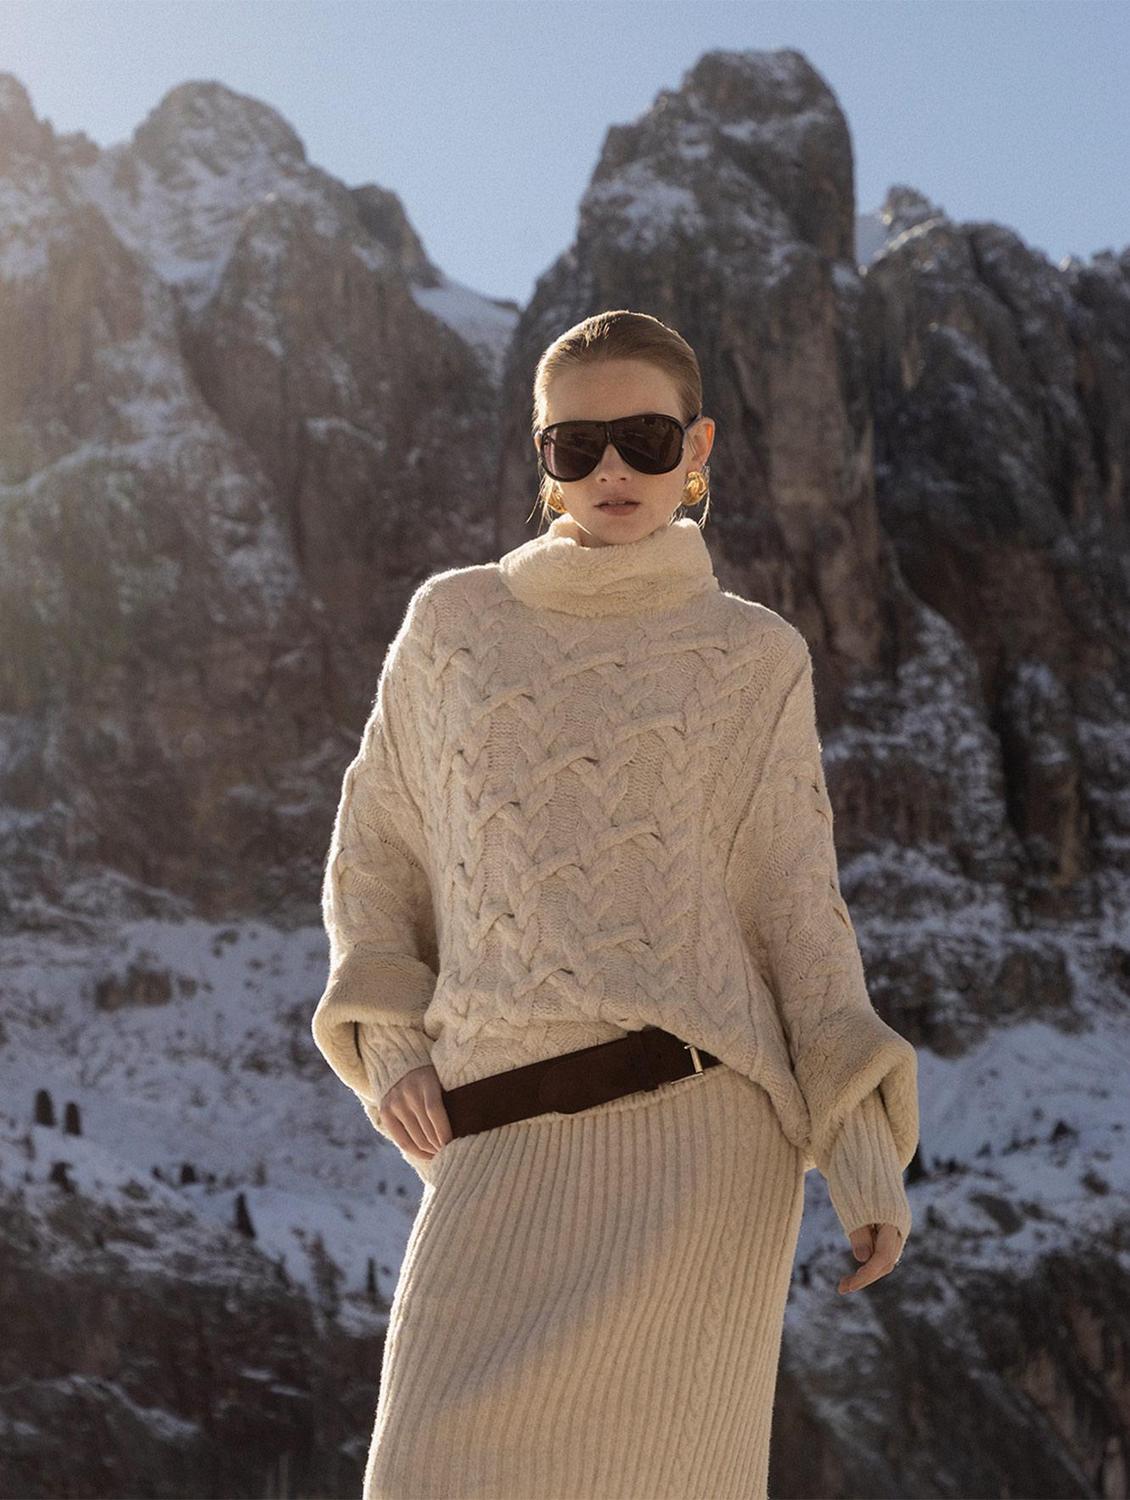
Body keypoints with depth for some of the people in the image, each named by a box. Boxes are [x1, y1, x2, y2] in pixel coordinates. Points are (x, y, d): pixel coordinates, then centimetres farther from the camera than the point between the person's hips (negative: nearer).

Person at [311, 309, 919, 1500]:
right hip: (504, 1146, 2)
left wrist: (868, 1155, -3)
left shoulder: (755, 658, 8)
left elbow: (796, 910, 6)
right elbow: (375, 853, 19)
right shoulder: (454, 622, 13)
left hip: (694, 1122, -2)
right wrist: (390, 1050, 2)